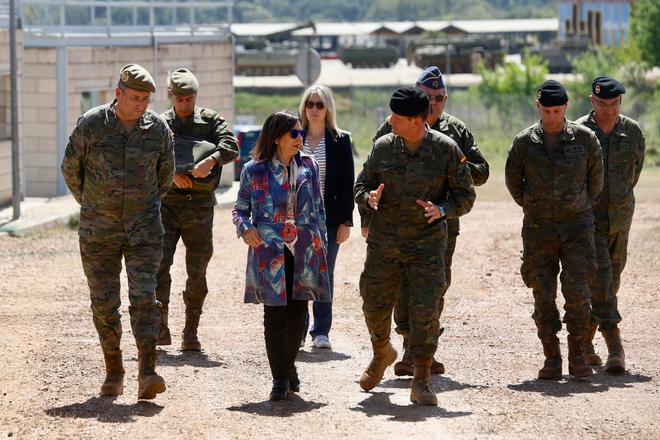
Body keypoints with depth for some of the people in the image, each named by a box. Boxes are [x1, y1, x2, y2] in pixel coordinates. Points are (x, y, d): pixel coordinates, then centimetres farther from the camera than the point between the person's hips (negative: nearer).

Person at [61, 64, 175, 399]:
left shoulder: (158, 129, -2)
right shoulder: (91, 124, -8)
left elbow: (165, 174, 15)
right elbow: (71, 168, 6)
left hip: (144, 229, 0)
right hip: (98, 231, 0)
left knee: (144, 296, -12)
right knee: (104, 301, 4)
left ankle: (147, 375, -18)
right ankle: (113, 372, 18)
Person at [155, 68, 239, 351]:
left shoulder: (210, 121, 8)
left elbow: (231, 146, -6)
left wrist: (211, 160, -25)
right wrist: (170, 174, -18)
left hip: (200, 206, 1)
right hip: (166, 203, -1)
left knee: (197, 272, 4)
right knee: (159, 263, -15)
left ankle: (190, 333, 11)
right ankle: (160, 324, -12)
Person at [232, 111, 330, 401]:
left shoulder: (308, 167, 8)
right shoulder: (254, 171, 0)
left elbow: (318, 209, 13)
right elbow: (240, 209, 8)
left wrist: (321, 244, 9)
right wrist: (245, 227, -12)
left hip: (304, 252, 3)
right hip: (270, 252, -3)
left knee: (298, 313, 5)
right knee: (275, 316, -4)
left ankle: (288, 366, 26)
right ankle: (280, 378, 2)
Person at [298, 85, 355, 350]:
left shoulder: (340, 141, 2)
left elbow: (347, 183, 1)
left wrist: (346, 221, -5)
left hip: (329, 218, -1)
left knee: (324, 275, 4)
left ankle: (321, 332, 10)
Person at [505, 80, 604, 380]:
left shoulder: (584, 138, -3)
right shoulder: (524, 142, -2)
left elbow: (595, 179, 11)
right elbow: (513, 181, 12)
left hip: (576, 226, -1)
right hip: (538, 229, 1)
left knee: (577, 293, -8)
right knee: (543, 296, 0)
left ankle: (577, 356, 4)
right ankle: (551, 359, 7)